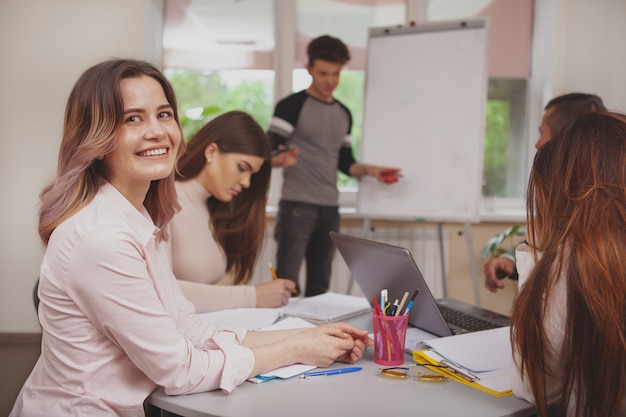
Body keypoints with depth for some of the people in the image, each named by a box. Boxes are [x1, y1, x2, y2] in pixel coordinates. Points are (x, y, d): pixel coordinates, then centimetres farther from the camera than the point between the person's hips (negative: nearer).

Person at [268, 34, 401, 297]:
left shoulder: (344, 115, 15)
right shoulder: (292, 106, -4)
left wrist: (368, 170, 2)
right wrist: (282, 160, -32)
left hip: (330, 209, 6)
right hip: (297, 206, -6)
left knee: (320, 285, 10)